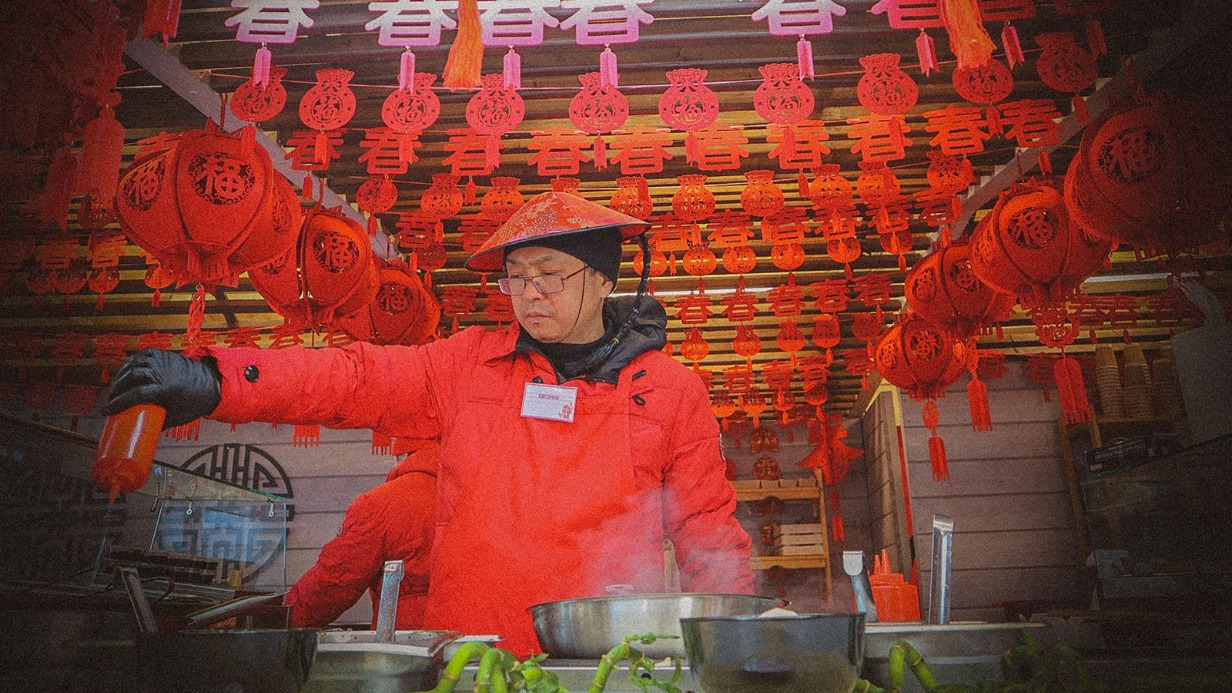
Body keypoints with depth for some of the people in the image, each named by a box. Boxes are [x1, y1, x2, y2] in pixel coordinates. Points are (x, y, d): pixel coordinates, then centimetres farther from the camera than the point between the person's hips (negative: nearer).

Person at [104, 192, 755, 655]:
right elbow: (353, 378, -2)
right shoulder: (468, 364, 5)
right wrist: (213, 381, -14)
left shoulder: (672, 390, 3)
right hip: (468, 658, 2)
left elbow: (708, 530, 7)